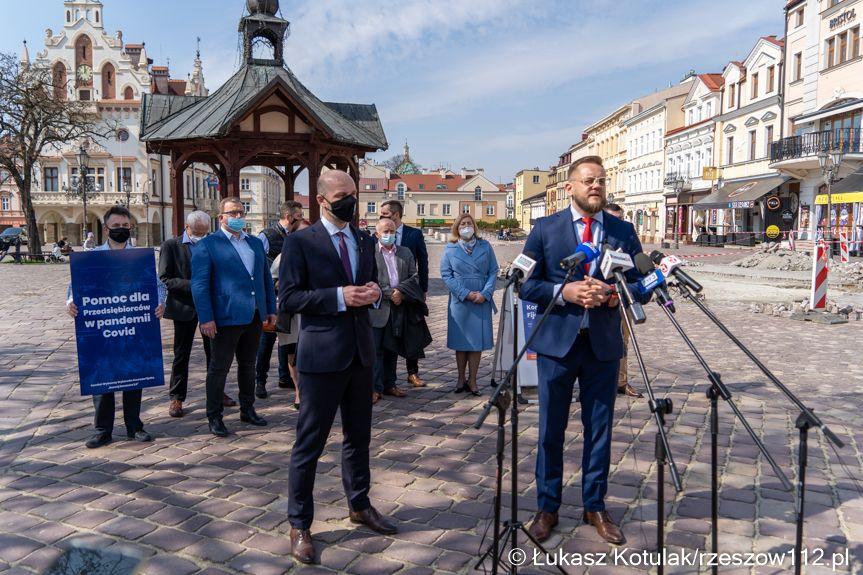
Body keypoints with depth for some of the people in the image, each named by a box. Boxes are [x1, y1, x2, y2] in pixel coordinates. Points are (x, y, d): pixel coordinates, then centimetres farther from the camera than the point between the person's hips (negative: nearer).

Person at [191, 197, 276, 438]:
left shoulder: (256, 243, 15)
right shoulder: (207, 245, -4)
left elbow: (266, 278, 17)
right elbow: (199, 283, -9)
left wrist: (271, 309, 11)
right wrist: (206, 318, -16)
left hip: (254, 317, 6)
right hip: (226, 317, -6)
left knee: (248, 365, 16)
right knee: (219, 368, 4)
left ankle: (248, 410, 29)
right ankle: (214, 416, 15)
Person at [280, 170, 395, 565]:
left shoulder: (366, 241, 11)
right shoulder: (300, 242, -7)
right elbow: (287, 299, -12)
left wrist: (374, 293, -5)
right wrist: (338, 297, -20)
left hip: (361, 352, 6)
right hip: (322, 354, -6)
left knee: (358, 436, 18)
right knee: (309, 443, 4)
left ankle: (359, 505, 36)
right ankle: (299, 525, 19)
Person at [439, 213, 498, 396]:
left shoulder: (485, 246, 6)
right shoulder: (450, 249, 4)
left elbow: (493, 271, 4)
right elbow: (446, 275, -2)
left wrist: (485, 293, -11)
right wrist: (466, 293, -12)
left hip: (482, 300, 1)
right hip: (459, 301, 0)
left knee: (477, 341, 2)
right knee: (460, 341, 6)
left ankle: (472, 381, 12)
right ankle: (461, 379, 19)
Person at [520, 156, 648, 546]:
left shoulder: (623, 231, 6)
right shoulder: (545, 229, 1)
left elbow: (641, 284, 6)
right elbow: (526, 284, -1)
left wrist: (615, 295, -14)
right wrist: (565, 292, -17)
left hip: (604, 343, 2)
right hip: (556, 342, -1)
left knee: (599, 430, 11)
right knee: (551, 430, 7)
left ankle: (595, 507, 27)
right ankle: (547, 507, 22)